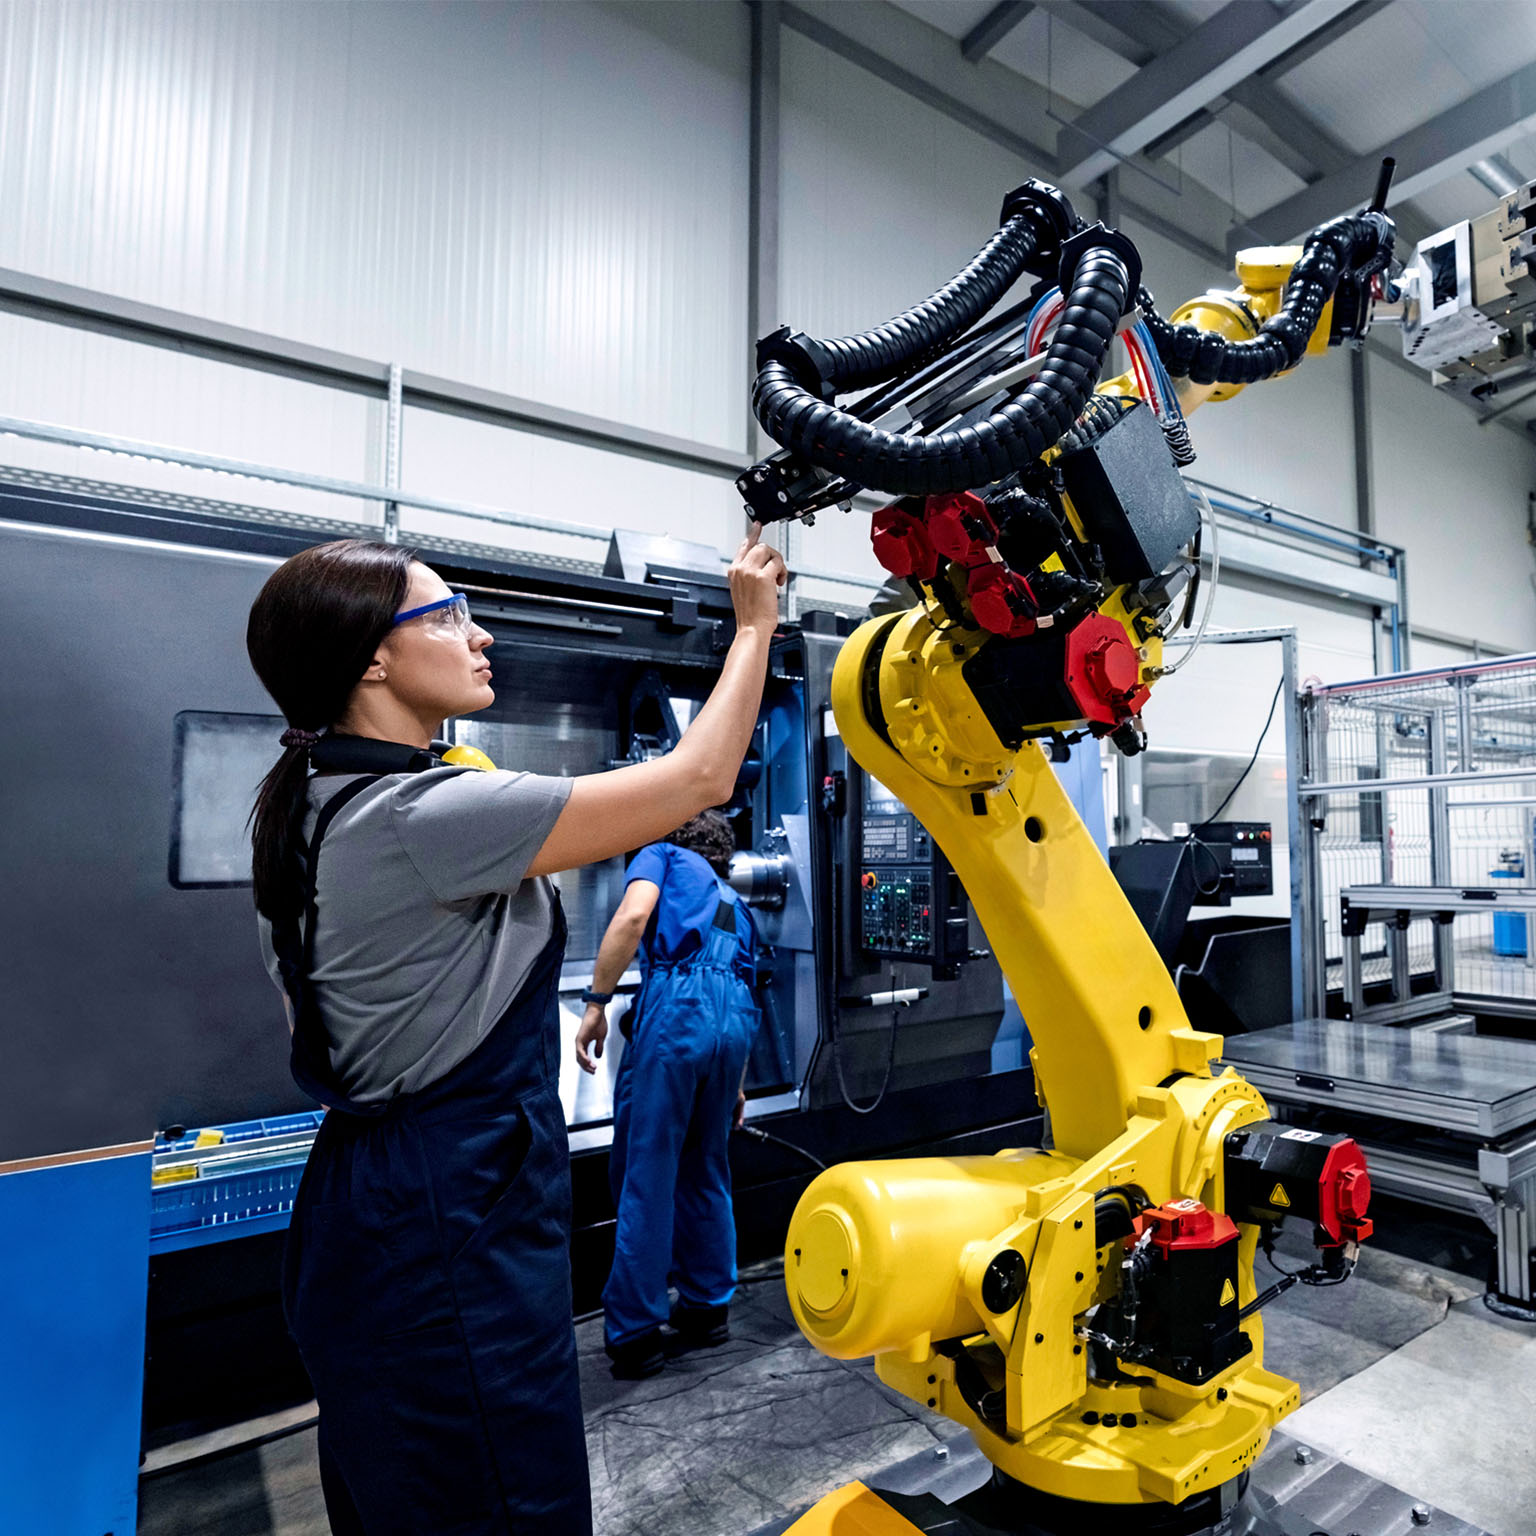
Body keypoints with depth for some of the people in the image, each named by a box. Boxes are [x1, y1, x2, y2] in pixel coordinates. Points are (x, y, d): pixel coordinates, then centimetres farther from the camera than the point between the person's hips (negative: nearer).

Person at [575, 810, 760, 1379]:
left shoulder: (664, 854, 18)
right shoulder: (734, 901, 34)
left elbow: (633, 915, -5)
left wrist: (596, 1002, -6)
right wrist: (733, 1085, 41)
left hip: (678, 1002, -6)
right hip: (736, 1018, 6)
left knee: (646, 1176, 3)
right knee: (706, 1172, 20)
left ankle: (633, 1336, 11)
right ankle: (708, 1309, 31)